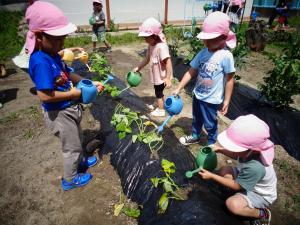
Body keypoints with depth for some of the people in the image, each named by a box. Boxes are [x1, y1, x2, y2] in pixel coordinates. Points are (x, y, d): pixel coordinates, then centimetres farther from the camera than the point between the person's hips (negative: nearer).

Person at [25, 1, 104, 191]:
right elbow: (45, 96, -32)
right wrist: (74, 93, -22)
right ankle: (70, 179, 36)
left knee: (77, 141, 29)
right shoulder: (41, 62, -28)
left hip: (69, 109, 9)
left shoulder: (53, 55, -1)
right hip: (59, 114, -9)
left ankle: (78, 161, 55)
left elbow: (69, 75, 10)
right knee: (71, 147, 12)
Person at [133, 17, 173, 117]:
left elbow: (168, 62, -30)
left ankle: (161, 110, 28)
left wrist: (168, 78, -32)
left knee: (158, 92, 8)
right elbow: (147, 59, 11)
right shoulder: (150, 45, 0)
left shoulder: (161, 46, -28)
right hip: (156, 75, 8)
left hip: (162, 76, -8)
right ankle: (160, 105, 47)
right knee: (158, 92, 25)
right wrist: (138, 68, 10)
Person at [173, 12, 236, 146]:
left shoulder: (226, 56, -20)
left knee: (210, 124, 15)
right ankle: (195, 136, 51)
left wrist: (226, 101, -12)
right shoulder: (203, 53, -5)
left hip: (212, 100, -5)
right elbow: (191, 72, -1)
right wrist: (178, 88, -2)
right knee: (196, 119, 26)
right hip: (197, 95, 5)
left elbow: (229, 80, -15)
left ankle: (211, 144, 40)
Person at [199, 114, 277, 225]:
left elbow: (236, 186, -27)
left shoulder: (255, 167, -43)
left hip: (261, 195, -7)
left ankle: (262, 214, -1)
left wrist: (212, 176, -26)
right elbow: (238, 156, 4)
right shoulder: (250, 151, -24)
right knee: (224, 171, -6)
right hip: (249, 181, 7)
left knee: (232, 204, -27)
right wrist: (220, 149, -9)